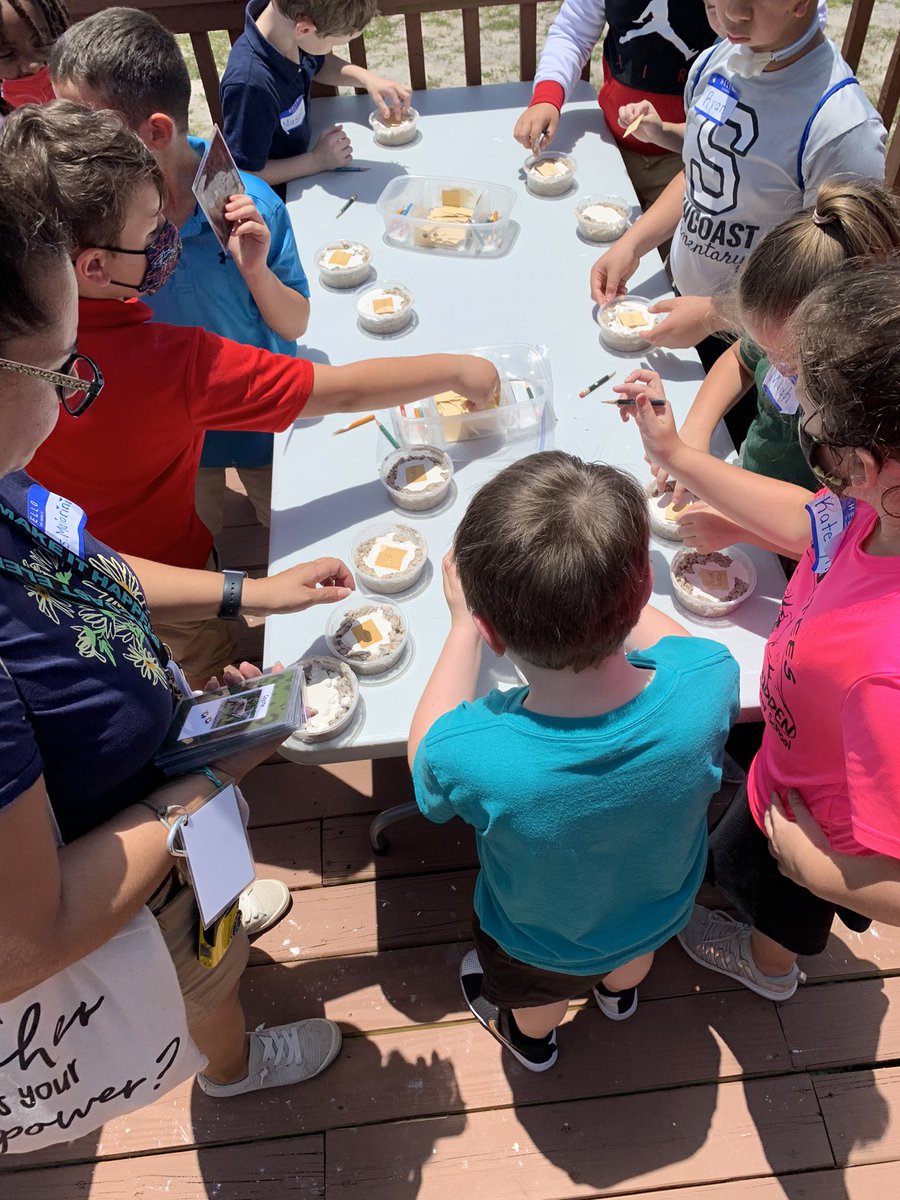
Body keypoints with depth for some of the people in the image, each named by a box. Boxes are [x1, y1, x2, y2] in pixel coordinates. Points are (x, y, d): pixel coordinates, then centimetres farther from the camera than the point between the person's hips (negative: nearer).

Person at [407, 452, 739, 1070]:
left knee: (535, 997, 36)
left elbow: (428, 751, -20)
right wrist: (603, 582, -5)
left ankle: (532, 1039, 69)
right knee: (630, 958, 40)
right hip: (661, 910, 3)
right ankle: (620, 990, 73)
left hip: (543, 943, -2)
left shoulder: (474, 757, -47)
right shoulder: (710, 680, -39)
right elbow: (673, 640, -12)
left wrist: (465, 624, -15)